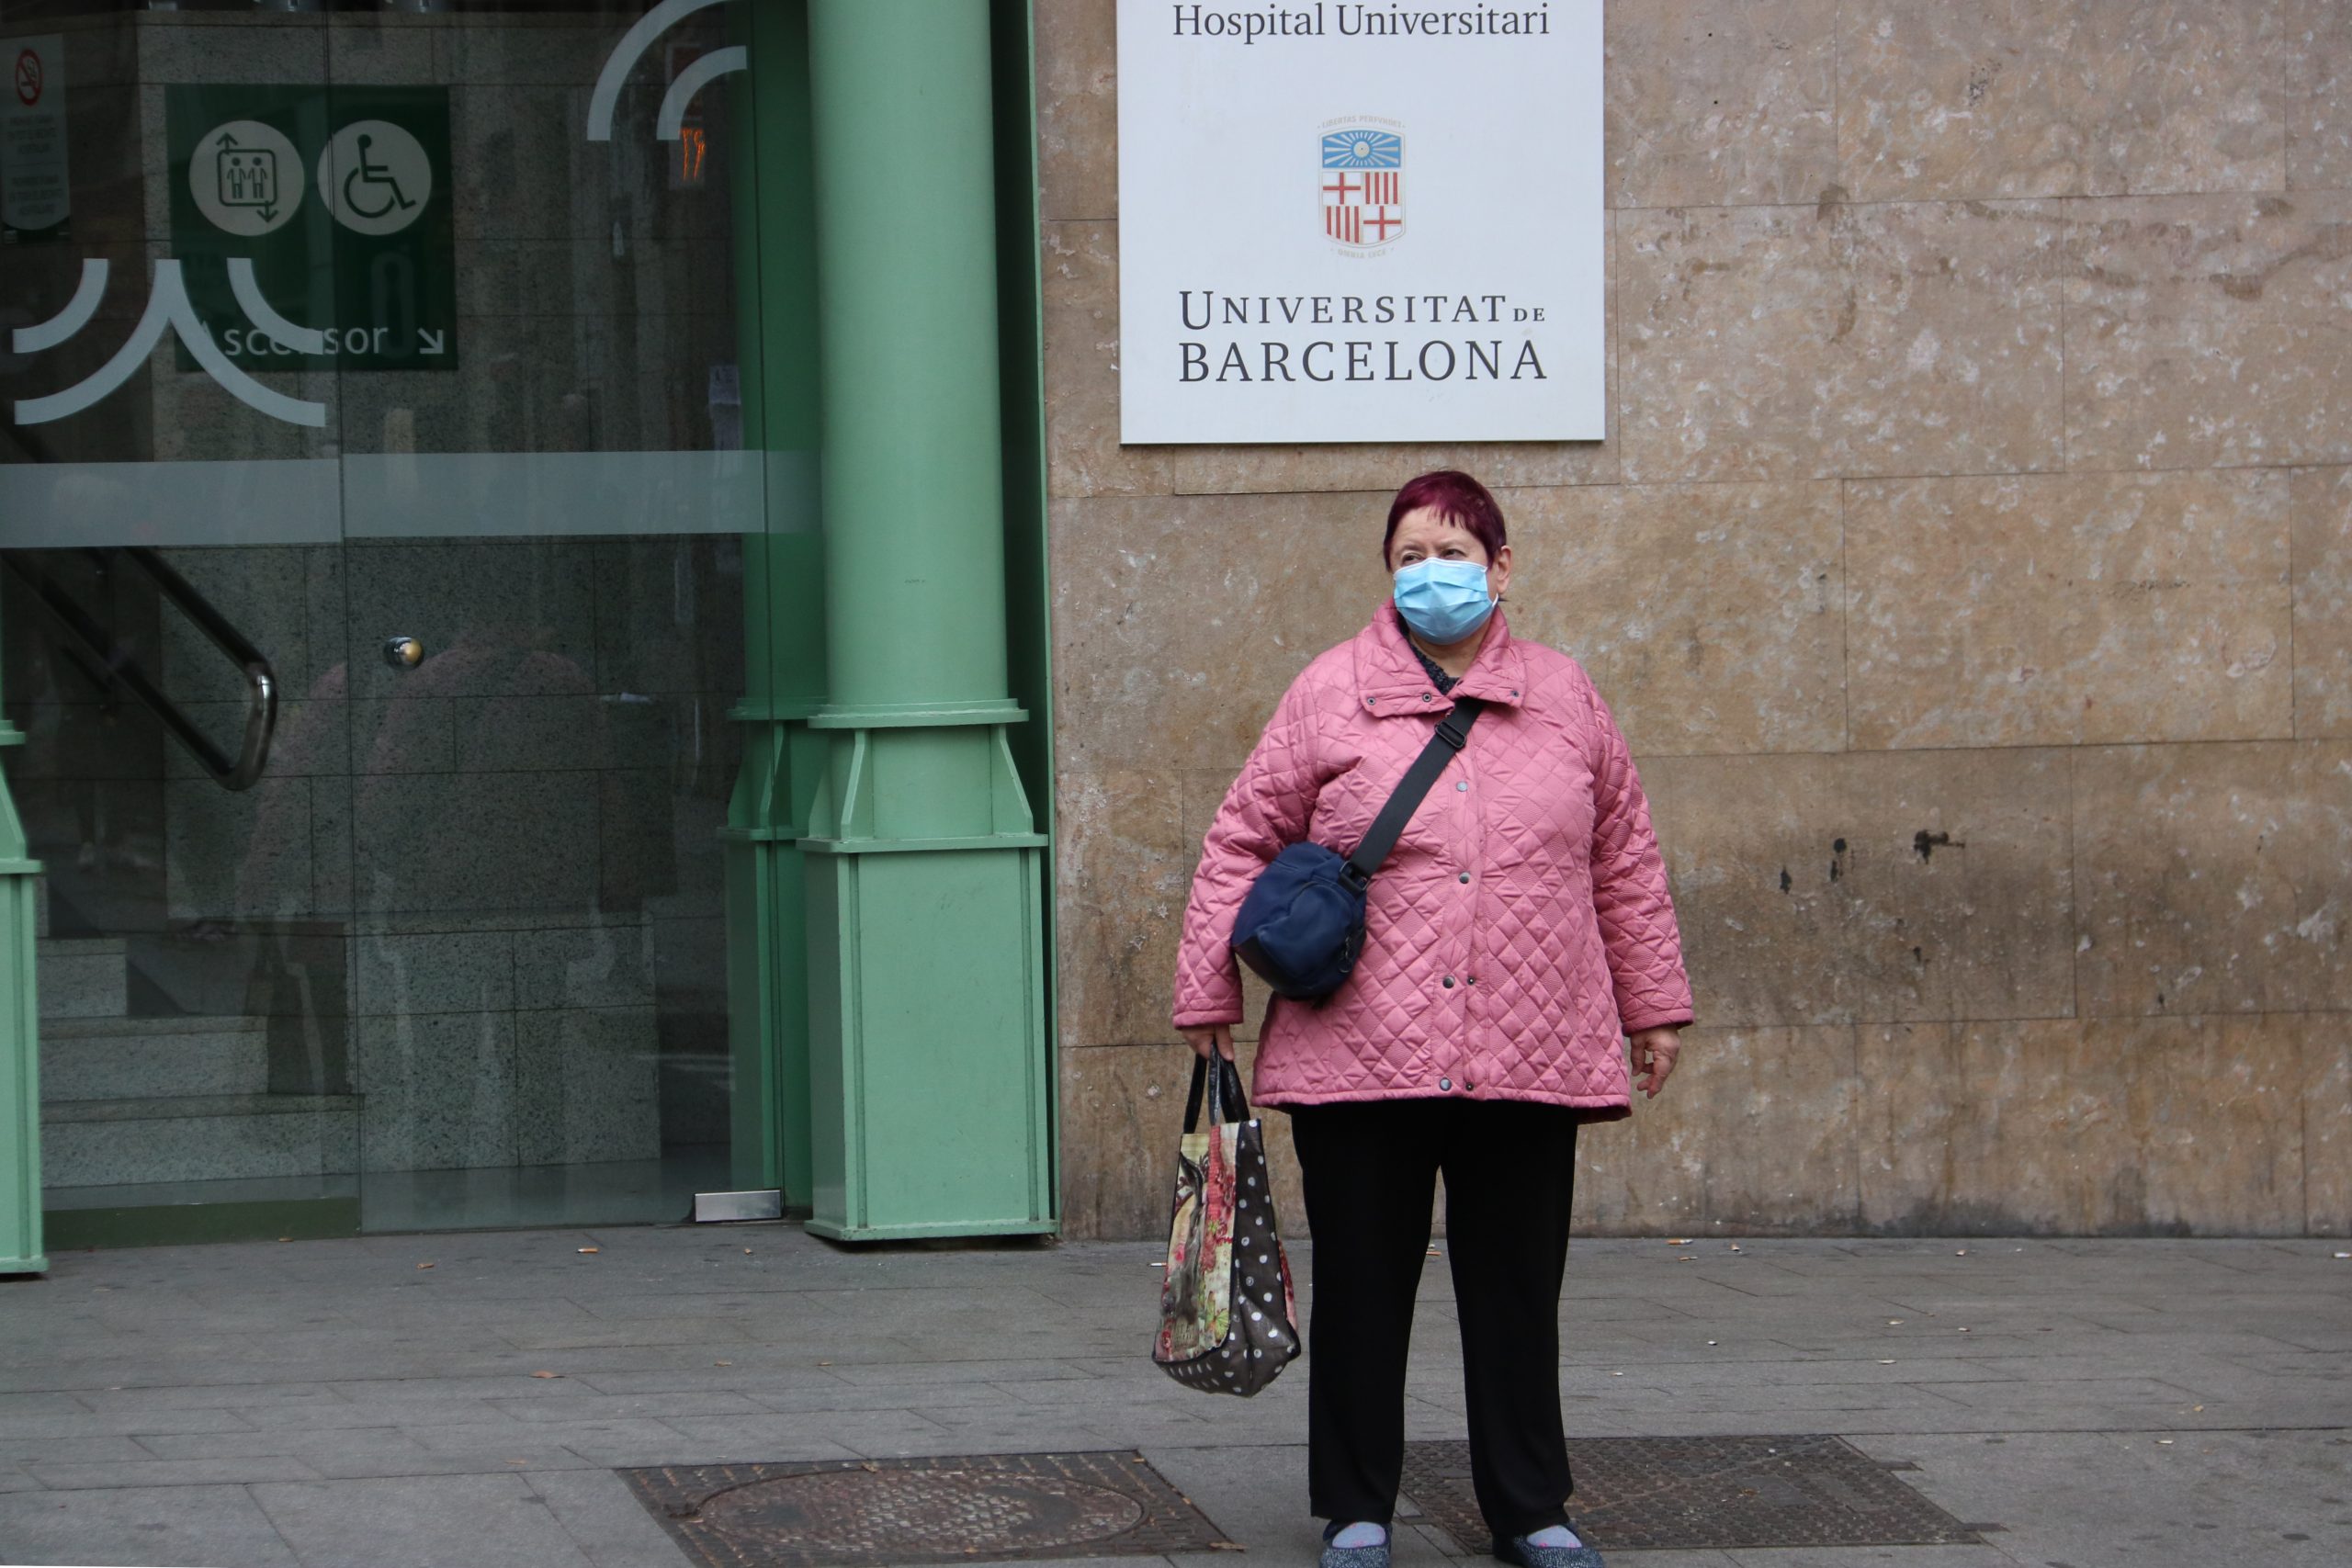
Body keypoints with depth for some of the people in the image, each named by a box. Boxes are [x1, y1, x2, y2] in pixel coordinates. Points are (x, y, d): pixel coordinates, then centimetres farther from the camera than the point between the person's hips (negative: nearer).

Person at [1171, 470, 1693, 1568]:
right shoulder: (1330, 695, 2)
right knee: (1362, 1285, 5)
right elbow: (1242, 847, 5)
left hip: (1528, 1061, 2)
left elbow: (1625, 863, 15)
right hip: (1359, 1056, -2)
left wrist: (1652, 1007, 15)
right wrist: (1208, 998, 1)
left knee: (1517, 1289, 8)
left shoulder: (1563, 696, 9)